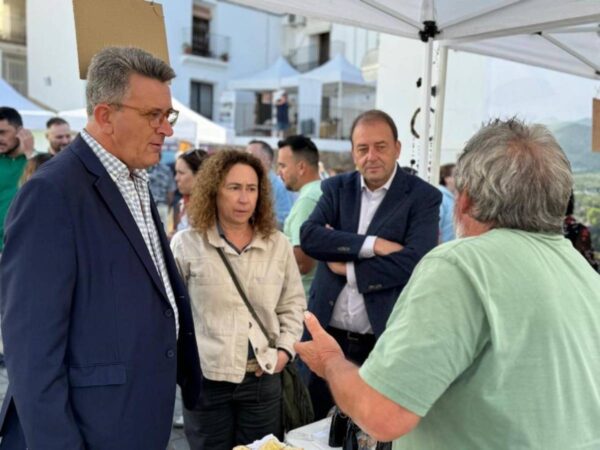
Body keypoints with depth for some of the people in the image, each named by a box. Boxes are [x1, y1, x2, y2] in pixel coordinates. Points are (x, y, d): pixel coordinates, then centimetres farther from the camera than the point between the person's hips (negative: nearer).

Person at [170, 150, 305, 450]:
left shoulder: (278, 245, 2)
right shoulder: (186, 244, -5)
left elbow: (293, 304, 10)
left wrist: (285, 349, 0)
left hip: (263, 377, 2)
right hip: (206, 376, -2)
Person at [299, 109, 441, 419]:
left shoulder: (423, 197, -5)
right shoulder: (336, 188, 5)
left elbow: (414, 262, -17)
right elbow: (309, 236, -10)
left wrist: (349, 269, -11)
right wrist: (372, 244, -18)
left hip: (386, 339, -3)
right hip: (329, 333, 3)